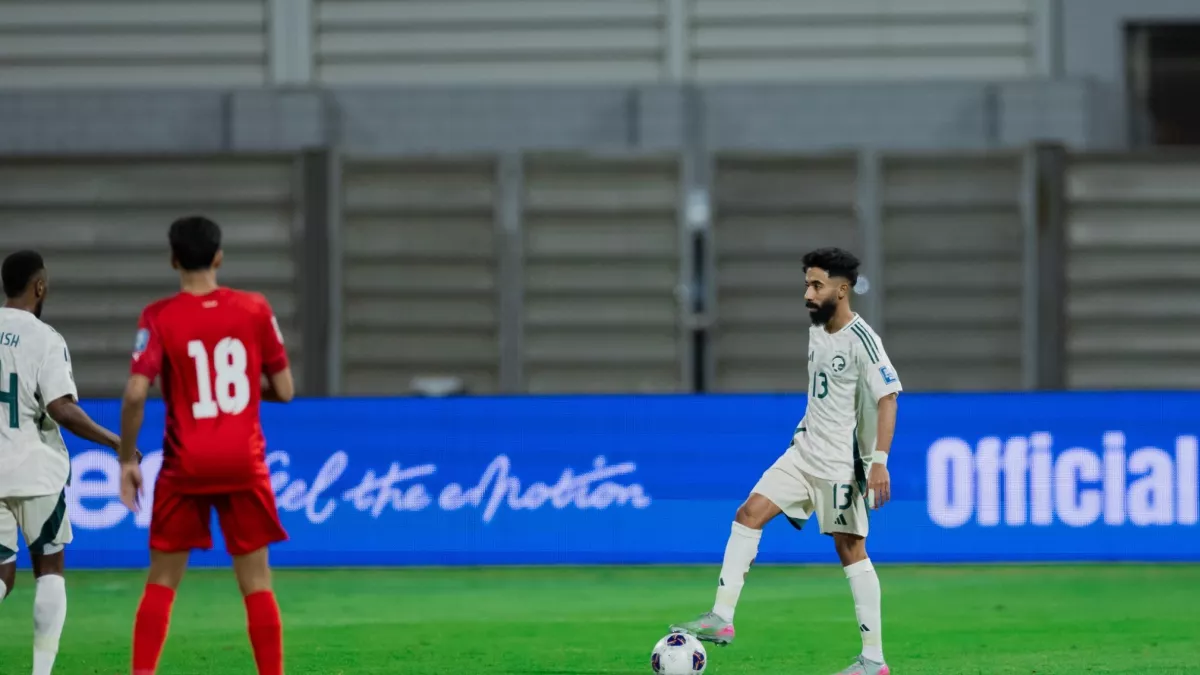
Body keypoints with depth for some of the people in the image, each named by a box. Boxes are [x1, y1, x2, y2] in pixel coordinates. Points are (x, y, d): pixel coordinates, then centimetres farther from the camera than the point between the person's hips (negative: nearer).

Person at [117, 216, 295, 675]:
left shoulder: (159, 317, -6)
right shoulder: (254, 309, 0)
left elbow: (136, 393, -15)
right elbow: (284, 390, 4)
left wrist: (127, 459, -4)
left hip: (186, 465, -1)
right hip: (245, 464, 1)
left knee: (162, 581, 9)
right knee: (256, 583, 6)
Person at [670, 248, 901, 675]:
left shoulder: (860, 340, -17)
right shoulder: (816, 331, 9)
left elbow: (887, 399, -20)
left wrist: (880, 461, -27)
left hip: (842, 463, -8)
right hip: (806, 451, 8)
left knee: (850, 550, -4)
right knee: (749, 514, -3)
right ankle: (722, 618, -4)